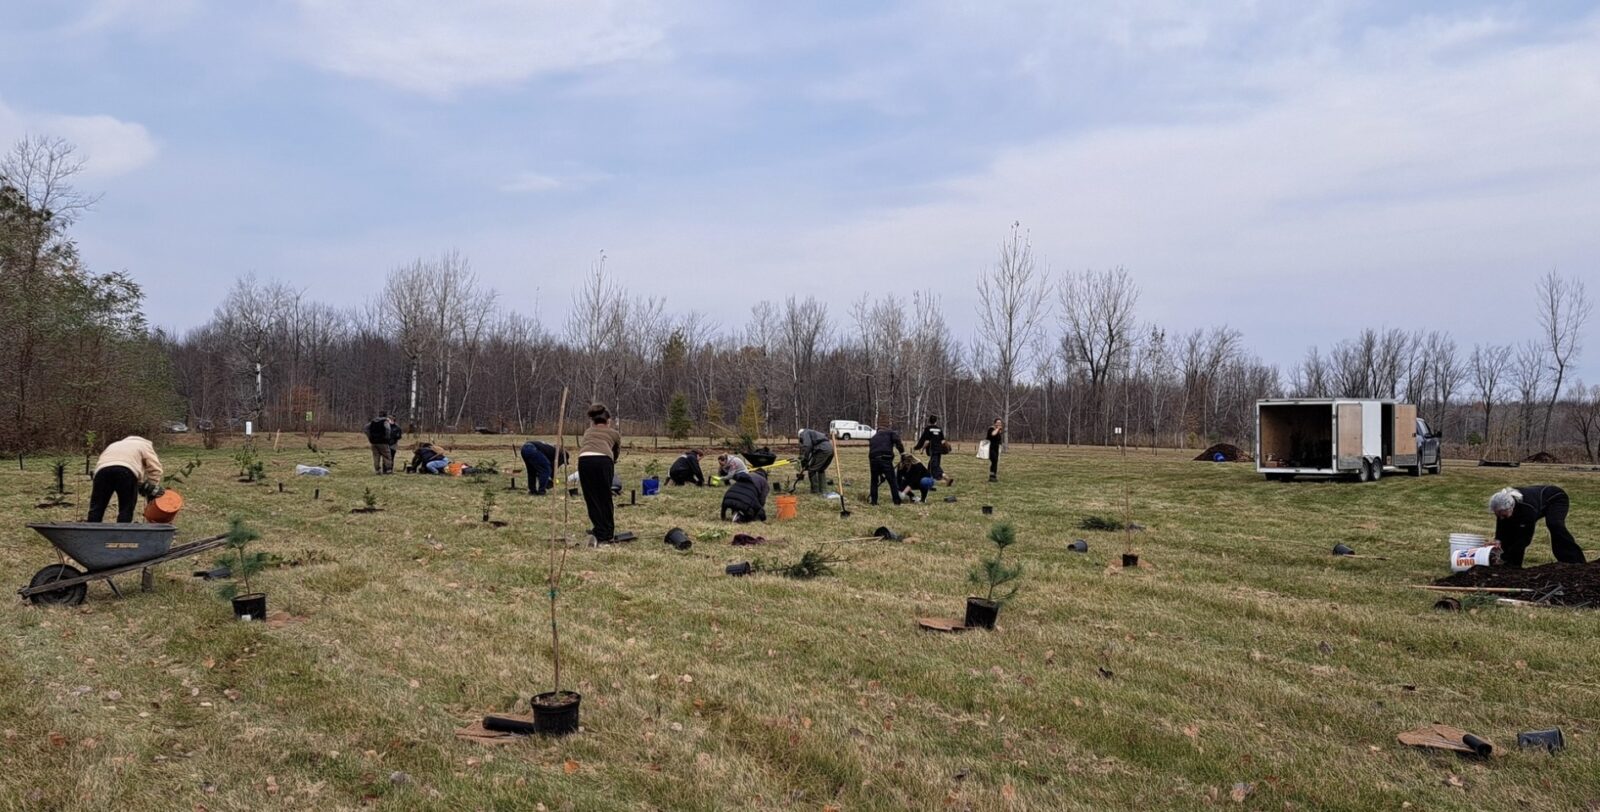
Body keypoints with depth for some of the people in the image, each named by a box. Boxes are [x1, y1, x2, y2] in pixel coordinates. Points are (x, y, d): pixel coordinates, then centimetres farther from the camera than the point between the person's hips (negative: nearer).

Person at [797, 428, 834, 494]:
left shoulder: (804, 433, 12)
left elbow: (807, 446, -7)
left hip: (822, 450, -9)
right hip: (830, 448, 9)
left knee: (812, 470, 4)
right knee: (821, 470, 25)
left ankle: (815, 490, 7)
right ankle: (823, 489, 23)